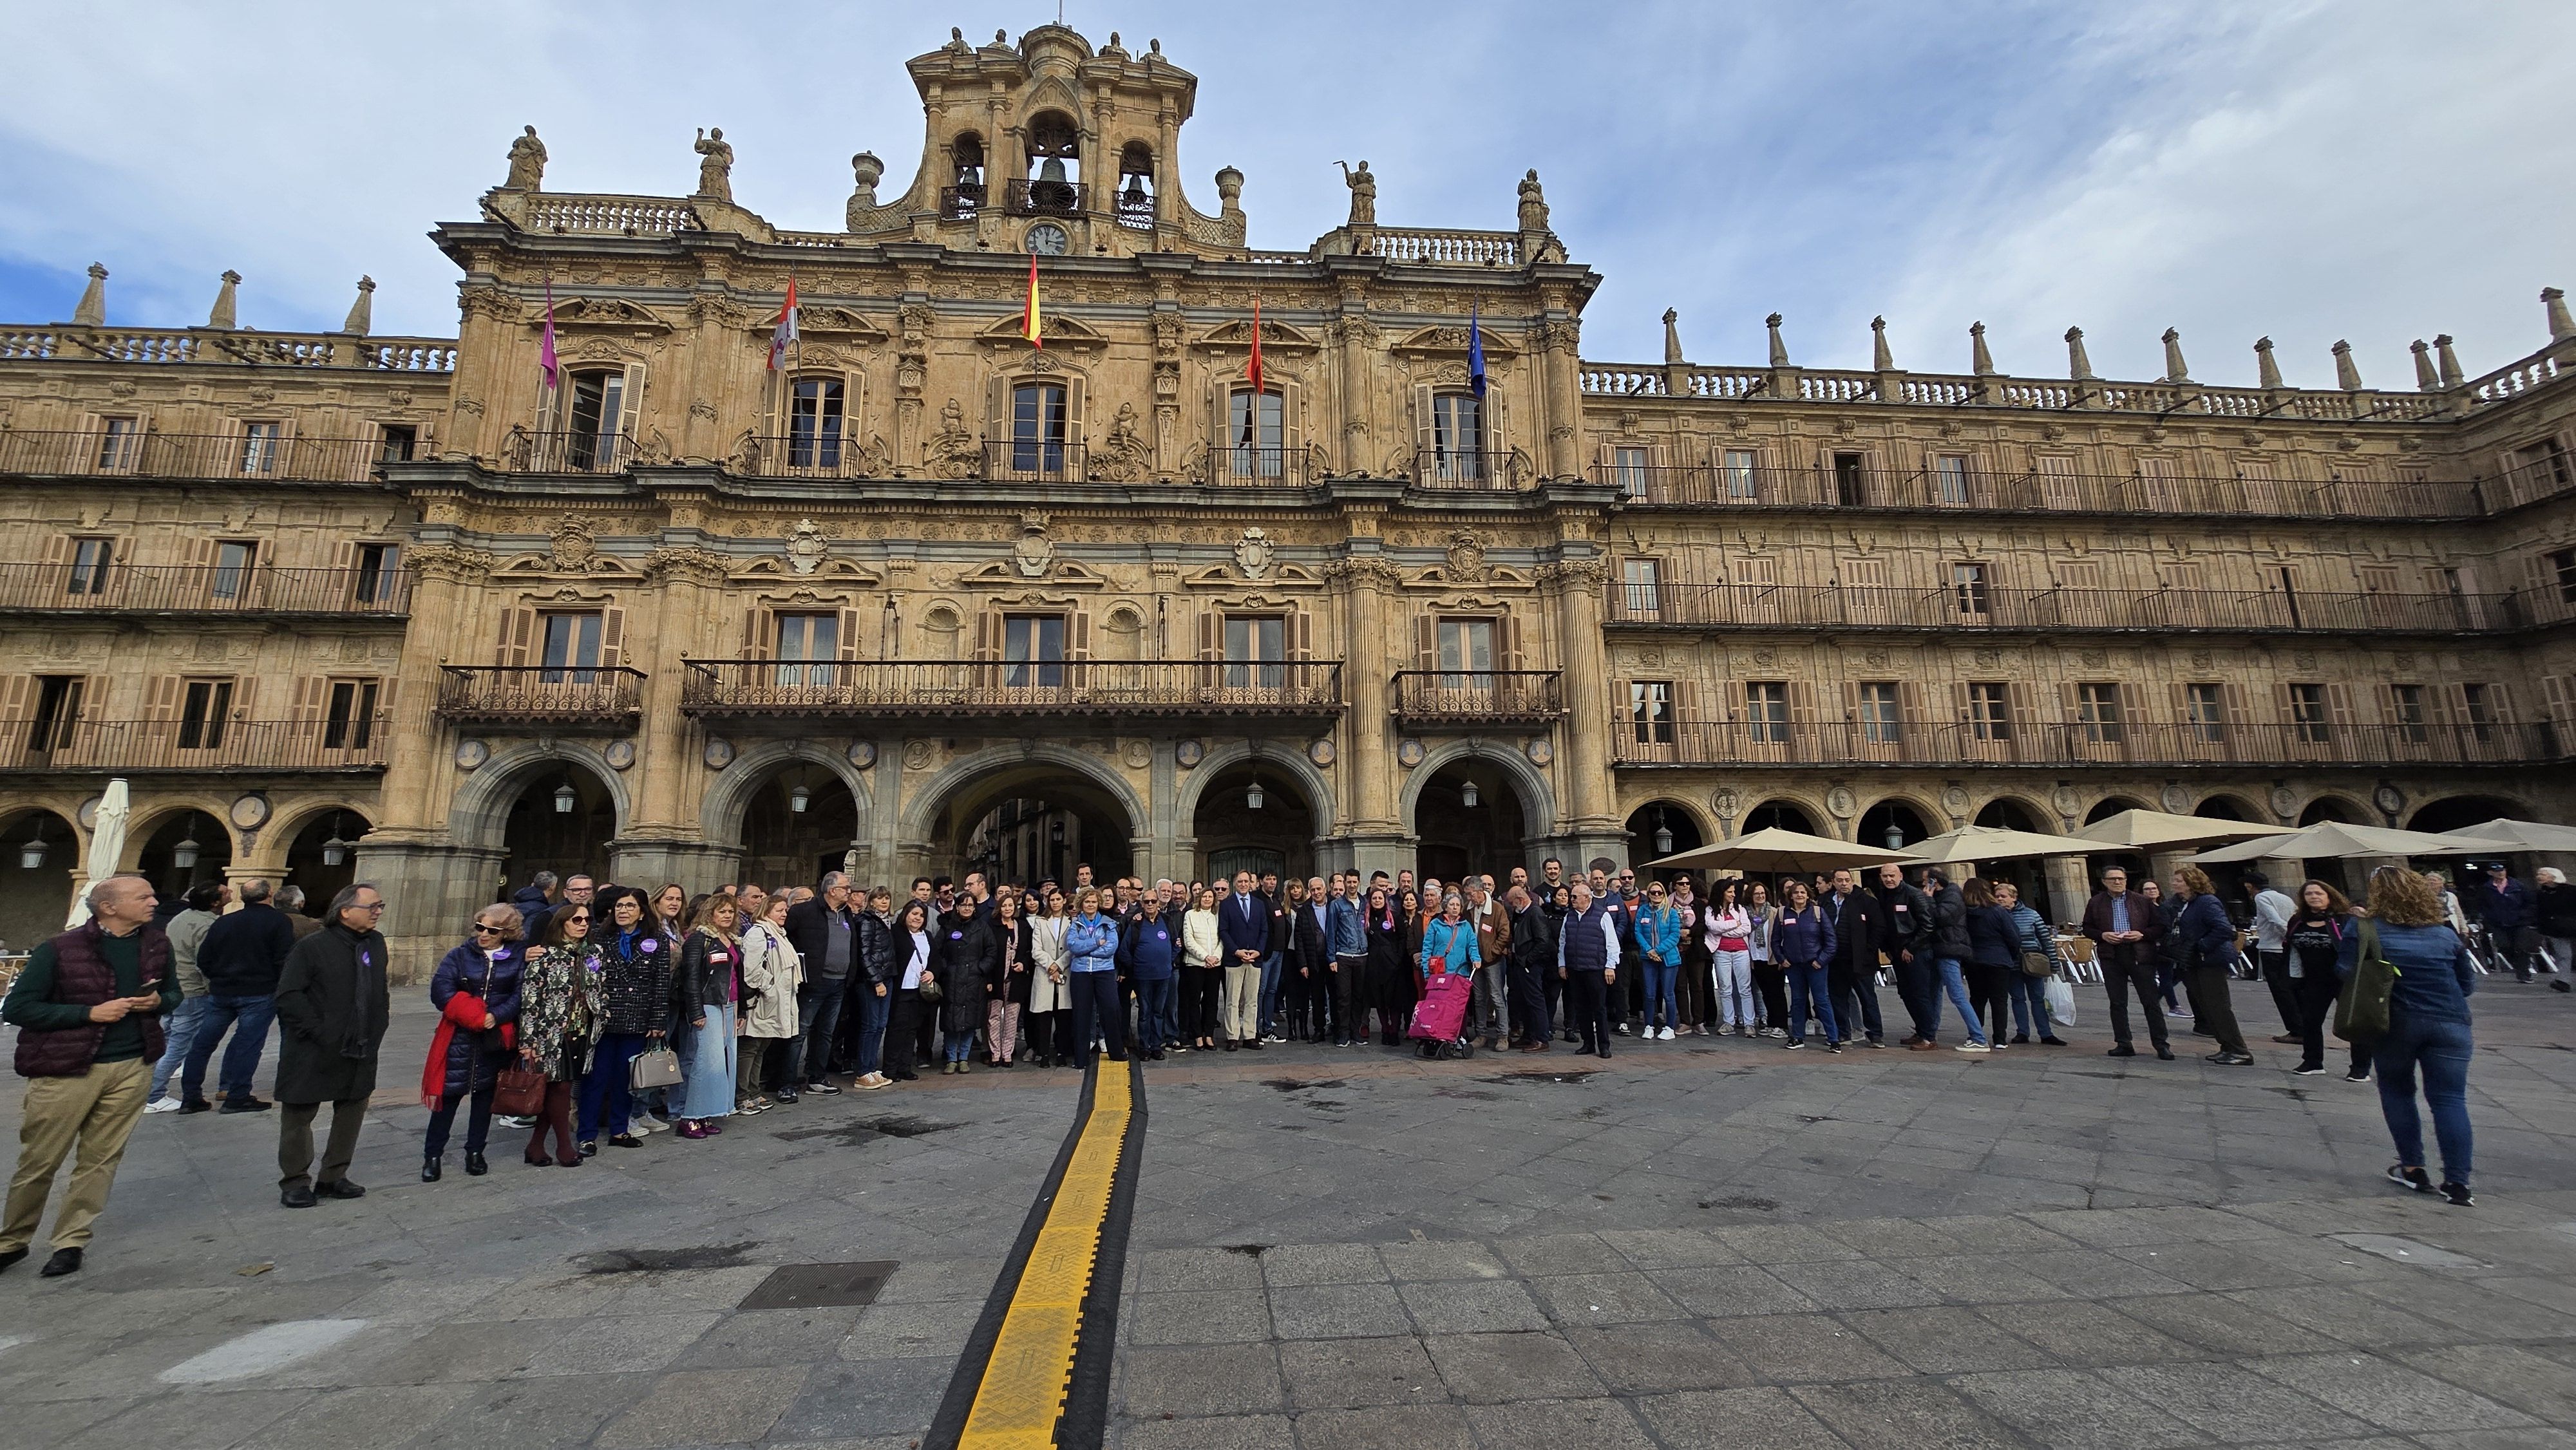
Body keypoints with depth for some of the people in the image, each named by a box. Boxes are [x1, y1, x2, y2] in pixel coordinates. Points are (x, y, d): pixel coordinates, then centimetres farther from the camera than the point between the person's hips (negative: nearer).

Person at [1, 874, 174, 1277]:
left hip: (131, 1067, 3)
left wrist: (158, 1001, -5)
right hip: (65, 1071, -3)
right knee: (39, 1163, 8)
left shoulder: (157, 944, 4)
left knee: (101, 1160, 7)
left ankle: (72, 1242, 18)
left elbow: (174, 993, 17)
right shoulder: (59, 951, -10)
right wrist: (90, 1013, -17)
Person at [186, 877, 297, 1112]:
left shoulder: (223, 922, 8)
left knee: (203, 1043, 15)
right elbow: (284, 960, -13)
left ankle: (190, 1095, 21)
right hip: (259, 993, -5)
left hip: (220, 993, 5)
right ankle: (237, 1098, 0)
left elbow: (203, 960, 11)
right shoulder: (279, 921, -8)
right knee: (248, 1044, -1)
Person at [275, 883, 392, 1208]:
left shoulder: (376, 943, 7)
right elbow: (288, 996, -16)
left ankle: (333, 1177, 25)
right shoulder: (313, 947, -14)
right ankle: (295, 1181, 22)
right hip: (313, 1054, -6)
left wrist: (377, 1028, 8)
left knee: (352, 1114, 12)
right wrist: (318, 1032, -18)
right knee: (299, 1116, 7)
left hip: (361, 1052, 6)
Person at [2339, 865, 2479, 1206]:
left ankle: (2413, 1168, 18)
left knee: (2397, 1091, 15)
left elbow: (2344, 973, -10)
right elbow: (2468, 983, 12)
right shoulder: (2446, 934, 6)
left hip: (2395, 1024, -2)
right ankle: (2457, 1182, -1)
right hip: (2449, 1024, 3)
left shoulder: (2365, 930, -6)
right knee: (2449, 1099, 3)